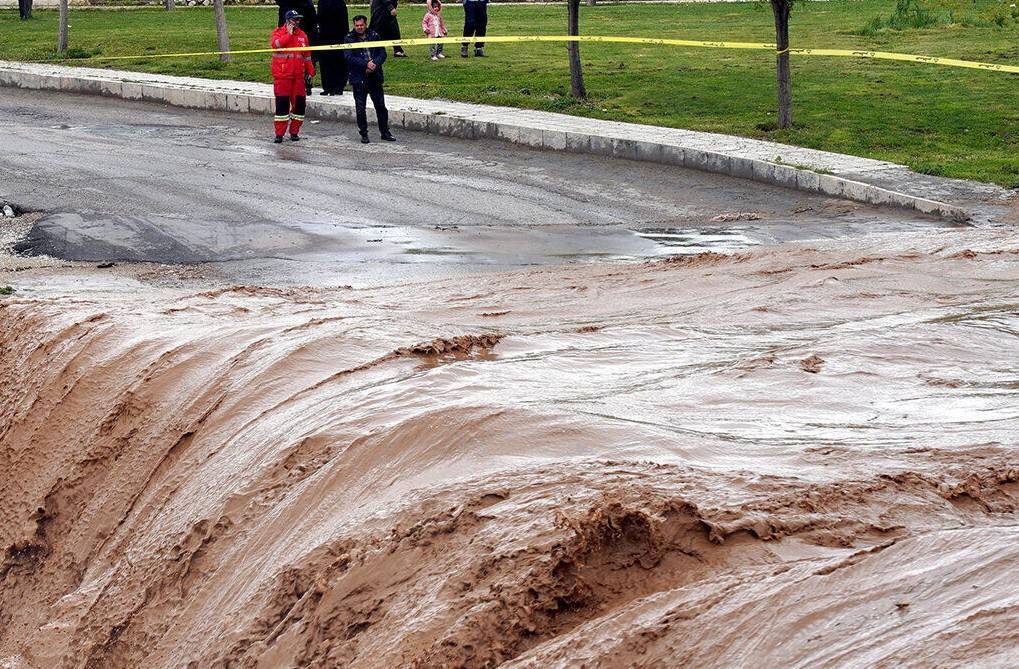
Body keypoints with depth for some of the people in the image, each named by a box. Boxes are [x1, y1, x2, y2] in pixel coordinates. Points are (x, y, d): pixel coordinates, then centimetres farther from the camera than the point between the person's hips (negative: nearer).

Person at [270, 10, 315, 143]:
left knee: (299, 103, 2)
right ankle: (279, 134, 2)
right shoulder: (278, 32, 0)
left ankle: (294, 132, 14)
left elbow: (307, 56, 18)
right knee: (282, 103, -4)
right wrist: (289, 34, -15)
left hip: (298, 76, 4)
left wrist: (310, 72, 15)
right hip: (282, 76, -4)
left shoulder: (302, 35, 12)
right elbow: (276, 44, -21)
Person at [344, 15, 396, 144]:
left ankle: (385, 132, 17)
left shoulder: (374, 36, 6)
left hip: (375, 77, 2)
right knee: (360, 108, 2)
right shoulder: (349, 39, -1)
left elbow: (382, 53, 3)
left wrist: (374, 64, -16)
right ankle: (363, 134, 12)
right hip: (358, 78, -2)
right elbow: (349, 57, -12)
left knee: (381, 105, 6)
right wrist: (366, 64, -21)